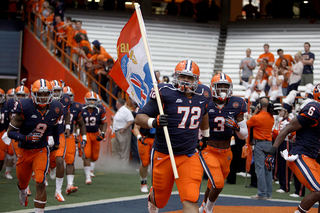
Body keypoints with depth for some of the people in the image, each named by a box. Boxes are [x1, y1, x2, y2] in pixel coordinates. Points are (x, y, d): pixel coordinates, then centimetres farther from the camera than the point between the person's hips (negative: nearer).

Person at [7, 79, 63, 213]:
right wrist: (25, 138, -32)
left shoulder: (55, 109, -8)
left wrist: (56, 141, 21)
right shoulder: (25, 108, -21)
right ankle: (22, 192, 59)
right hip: (24, 151, 0)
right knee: (23, 182, 21)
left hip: (41, 150, 0)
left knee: (40, 184, -20)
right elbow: (11, 132, -17)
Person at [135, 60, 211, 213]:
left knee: (190, 200, -15)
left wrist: (205, 135, 41)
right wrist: (154, 122, -31)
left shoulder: (203, 95, 5)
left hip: (189, 156, 2)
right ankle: (152, 200, 53)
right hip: (163, 155, -2)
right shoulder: (165, 93, -10)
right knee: (160, 200, 15)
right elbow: (139, 118, -11)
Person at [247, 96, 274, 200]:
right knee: (268, 169, 10)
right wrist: (258, 113, 13)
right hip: (269, 143, 6)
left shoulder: (256, 117, -12)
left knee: (260, 168, -5)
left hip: (260, 144, -6)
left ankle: (262, 194, -8)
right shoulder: (271, 118, 6)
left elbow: (247, 124, 5)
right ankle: (268, 193, 13)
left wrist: (255, 112, 5)